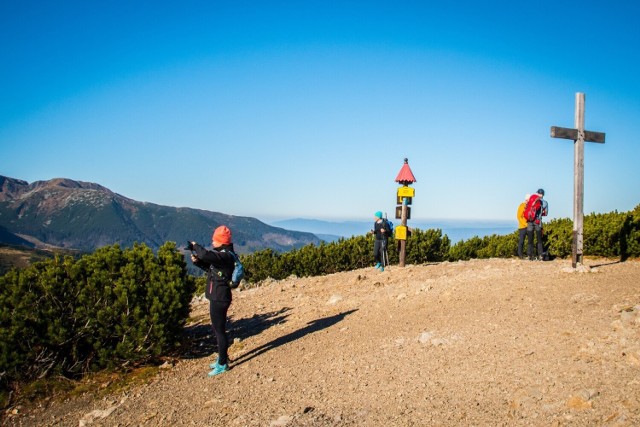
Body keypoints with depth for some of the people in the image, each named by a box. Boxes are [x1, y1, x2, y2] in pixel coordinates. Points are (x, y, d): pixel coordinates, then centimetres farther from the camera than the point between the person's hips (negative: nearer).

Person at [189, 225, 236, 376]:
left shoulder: (225, 256, -21)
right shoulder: (222, 254, 11)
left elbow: (206, 255, -37)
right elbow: (210, 267, 23)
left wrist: (195, 246, -18)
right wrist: (197, 261, 6)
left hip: (219, 298, -10)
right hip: (217, 297, 10)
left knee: (219, 330, 0)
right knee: (217, 329, 20)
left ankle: (222, 364, 11)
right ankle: (223, 358, 34)